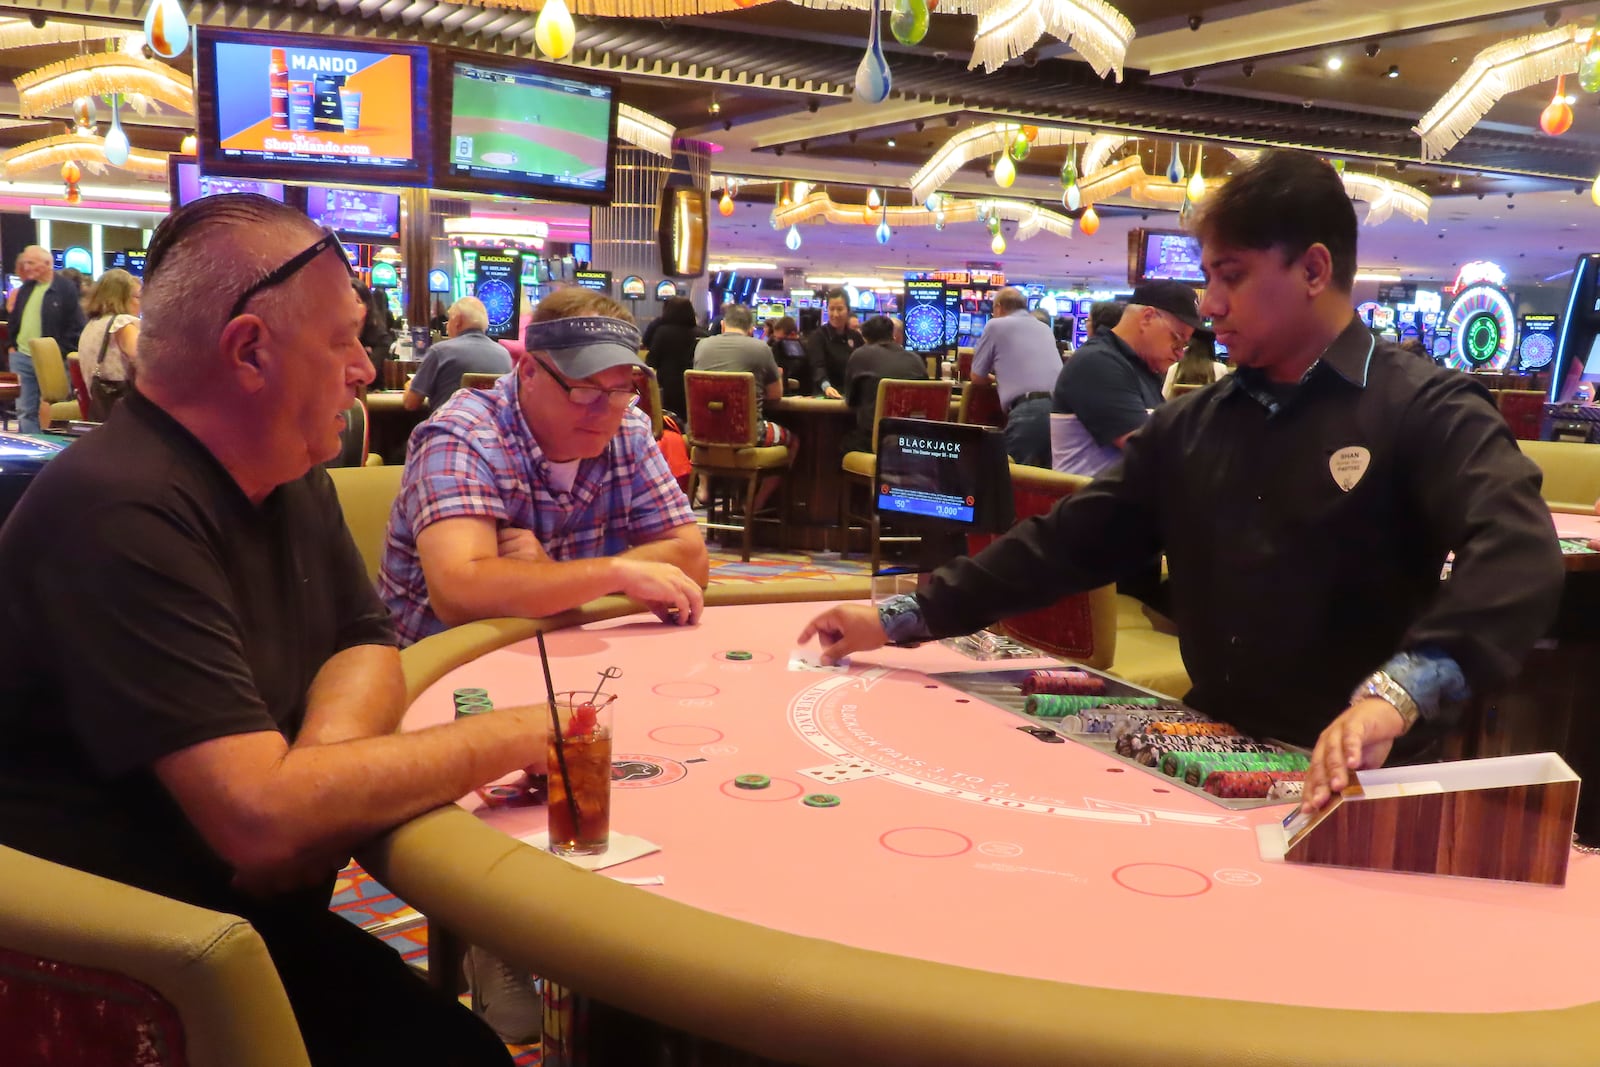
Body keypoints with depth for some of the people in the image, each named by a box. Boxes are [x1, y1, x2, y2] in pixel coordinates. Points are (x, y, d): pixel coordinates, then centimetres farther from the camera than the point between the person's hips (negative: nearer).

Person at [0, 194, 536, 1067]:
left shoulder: (290, 476, 5)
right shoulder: (124, 513, -25)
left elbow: (367, 645, 8)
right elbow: (261, 817, -30)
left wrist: (321, 762, -15)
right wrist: (509, 736, -19)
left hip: (259, 916, 8)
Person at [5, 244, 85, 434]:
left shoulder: (66, 289, -7)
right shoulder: (26, 288, 13)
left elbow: (75, 326, -10)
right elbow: (14, 320, 23)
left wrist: (62, 354, -13)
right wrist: (12, 344, 9)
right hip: (22, 358, 6)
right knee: (25, 411, 7)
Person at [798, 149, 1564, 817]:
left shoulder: (1426, 412, -9)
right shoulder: (1189, 427, 8)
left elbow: (1518, 556, -25)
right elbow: (1067, 542, 6)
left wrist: (1396, 695, -43)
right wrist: (904, 618, -1)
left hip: (1360, 784, -4)